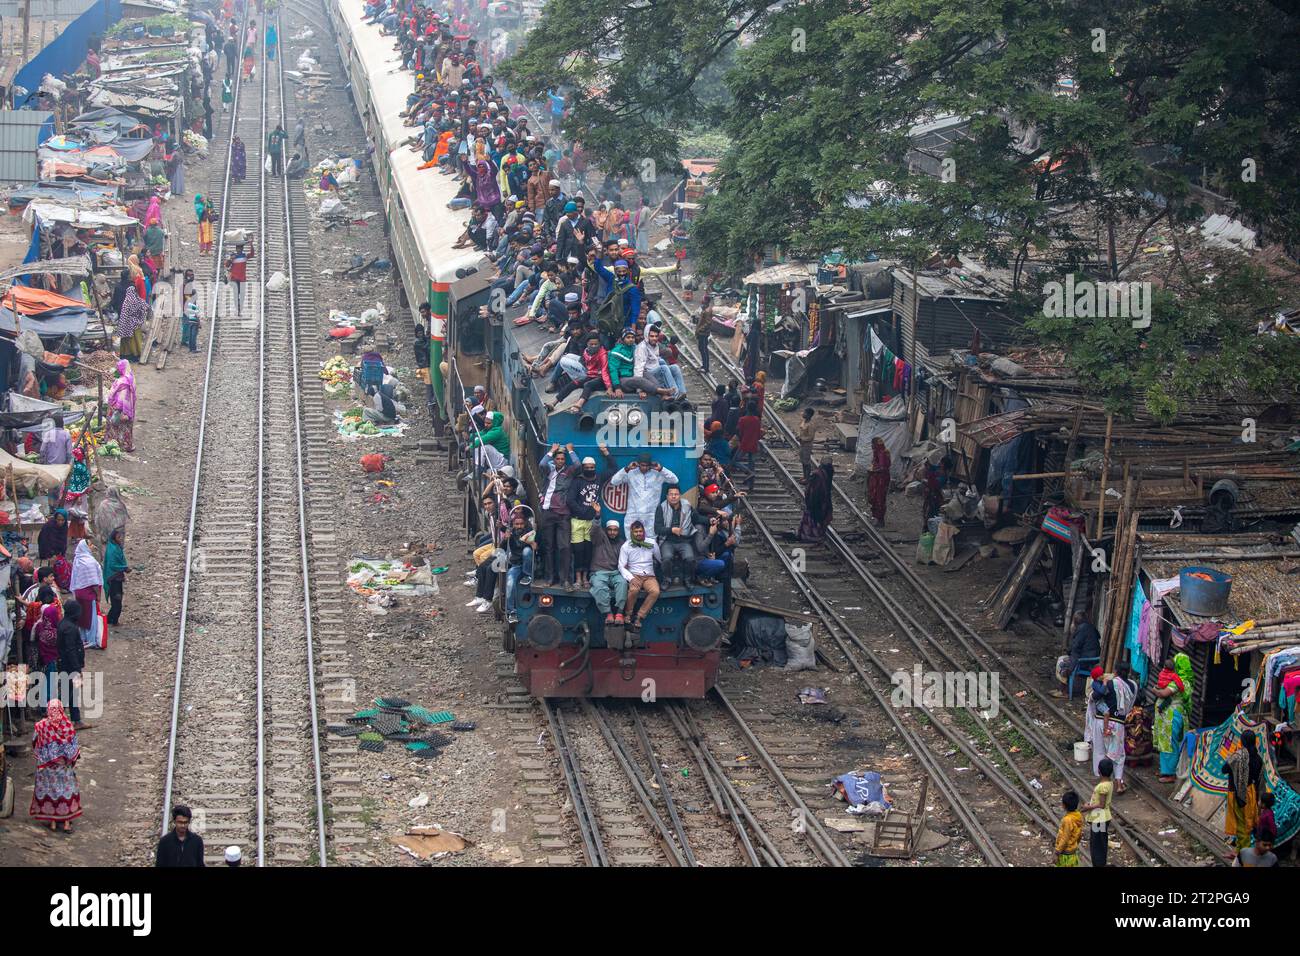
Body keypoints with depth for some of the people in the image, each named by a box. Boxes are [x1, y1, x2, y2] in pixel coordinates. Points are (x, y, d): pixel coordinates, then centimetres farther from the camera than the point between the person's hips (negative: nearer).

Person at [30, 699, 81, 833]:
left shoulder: (41, 726, -16)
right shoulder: (68, 725, -18)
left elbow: (35, 744, -3)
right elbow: (74, 747, -10)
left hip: (46, 766, 0)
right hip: (64, 766, 0)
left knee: (49, 790, 13)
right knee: (67, 790, 11)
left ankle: (53, 822, 20)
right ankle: (67, 823, 17)